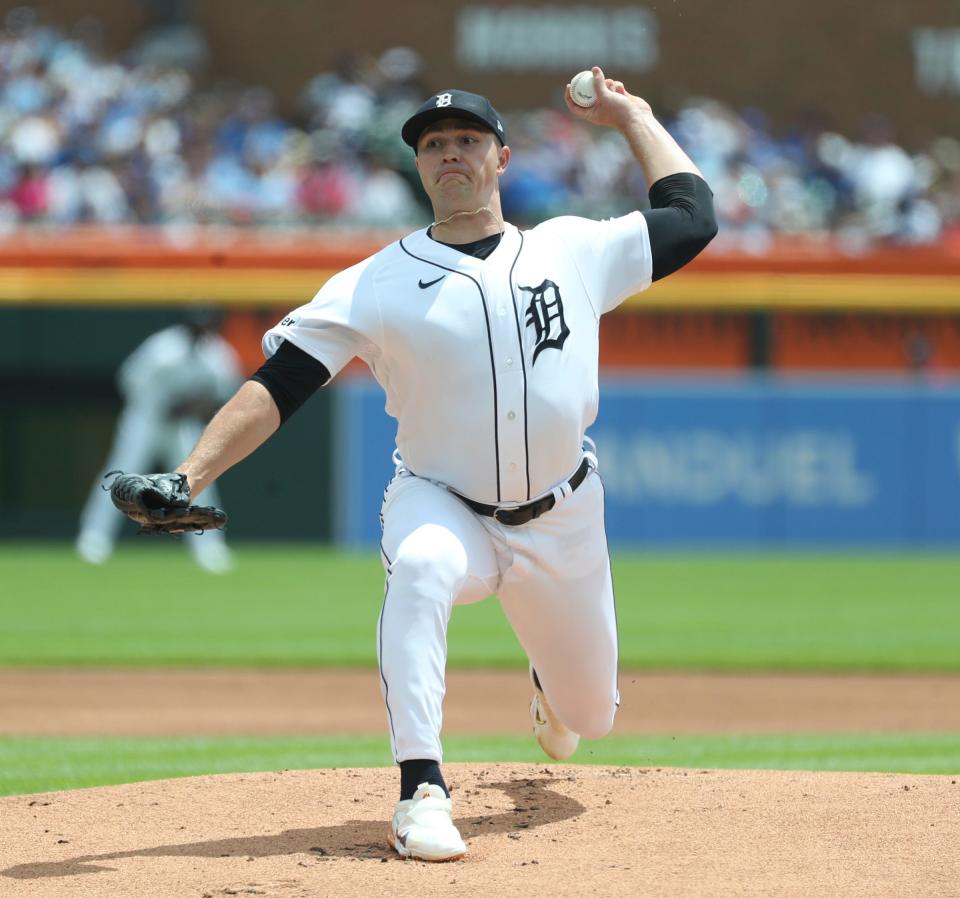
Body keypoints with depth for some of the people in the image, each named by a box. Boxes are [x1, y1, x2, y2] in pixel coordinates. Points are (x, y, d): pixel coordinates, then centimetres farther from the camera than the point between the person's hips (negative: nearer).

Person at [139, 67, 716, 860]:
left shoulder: (574, 250, -1)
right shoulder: (376, 285, -7)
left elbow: (692, 215, 9)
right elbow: (278, 385, -12)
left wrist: (633, 118, 11)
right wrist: (192, 475, -24)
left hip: (562, 521, 3)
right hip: (441, 504, -3)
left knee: (590, 713, 13)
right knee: (421, 565, -40)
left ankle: (551, 684, 55)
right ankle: (423, 792, -39)